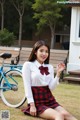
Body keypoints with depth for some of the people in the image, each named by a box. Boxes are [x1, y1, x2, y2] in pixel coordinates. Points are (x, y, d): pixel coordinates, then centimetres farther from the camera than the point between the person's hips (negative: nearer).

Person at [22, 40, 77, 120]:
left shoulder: (50, 67, 13)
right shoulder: (28, 65, -1)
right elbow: (27, 86, -6)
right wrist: (32, 105, -13)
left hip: (49, 100, 5)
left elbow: (51, 87, 2)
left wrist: (58, 73, -6)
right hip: (36, 102, -4)